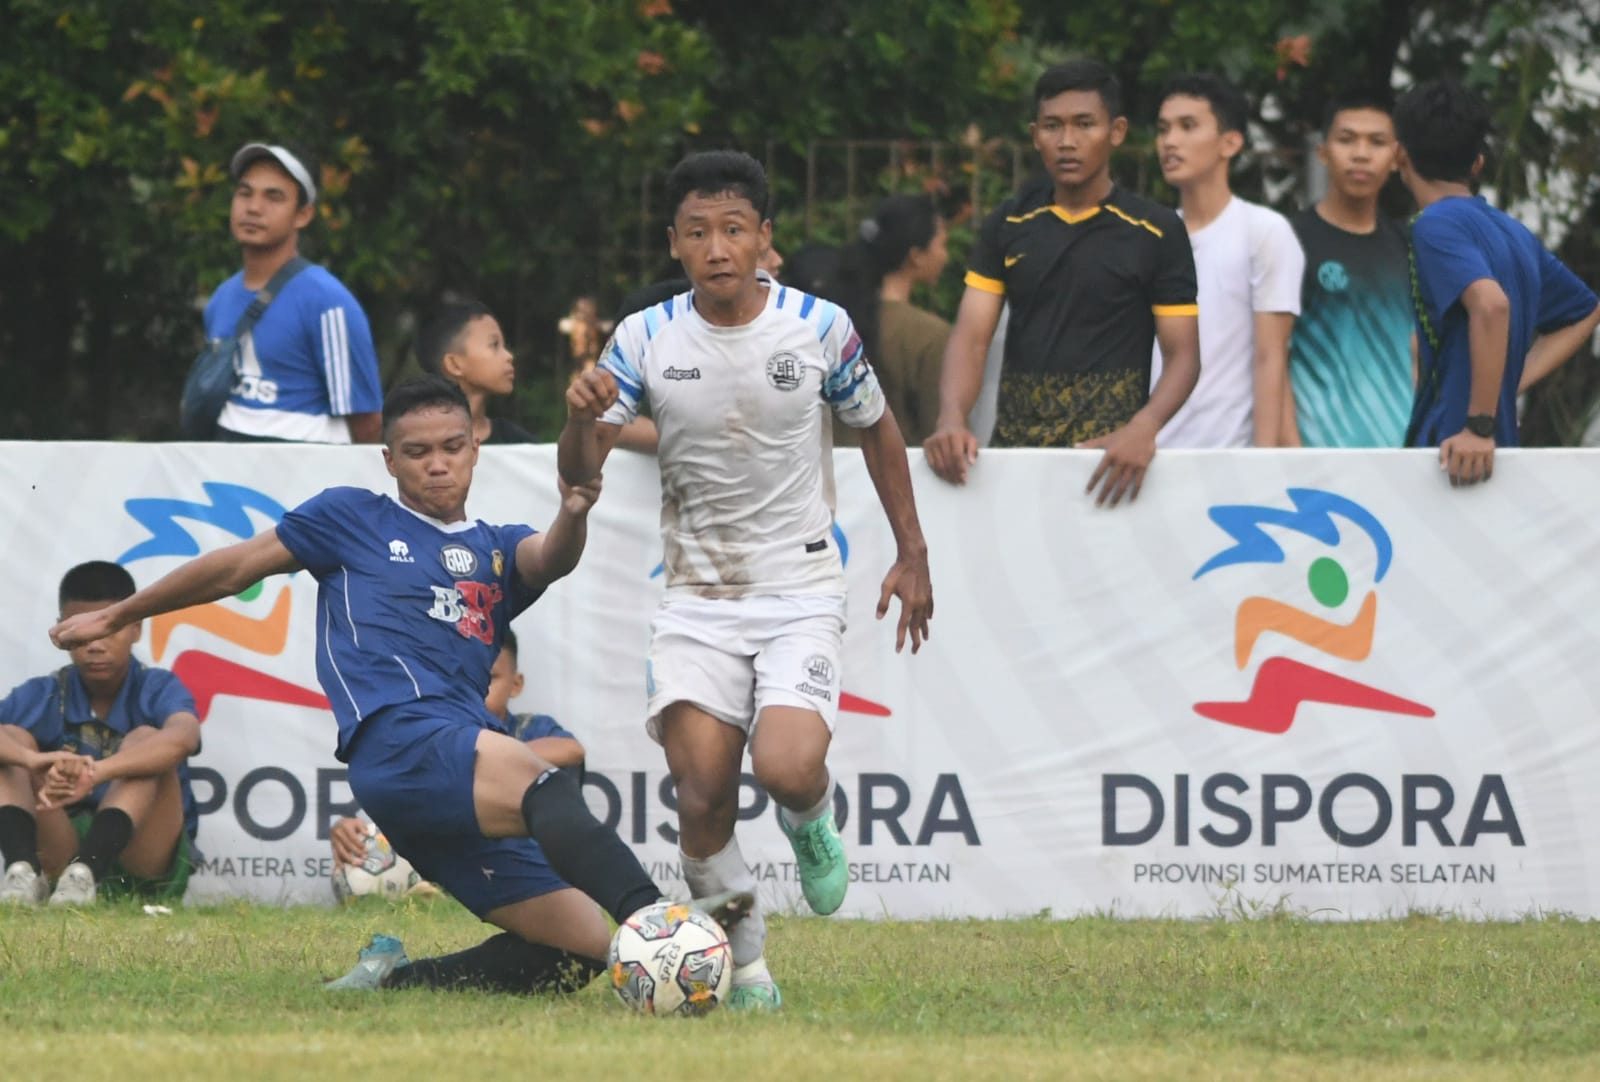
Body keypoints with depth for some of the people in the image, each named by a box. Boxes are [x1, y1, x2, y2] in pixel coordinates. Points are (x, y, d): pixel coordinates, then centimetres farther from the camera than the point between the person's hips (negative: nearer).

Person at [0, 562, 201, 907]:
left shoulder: (158, 690, -7)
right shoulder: (44, 696, 0)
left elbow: (183, 738, -32)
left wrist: (96, 772, -49)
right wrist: (32, 758, -44)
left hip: (148, 865, -2)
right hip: (60, 857, 2)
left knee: (145, 740, -23)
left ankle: (85, 871, -47)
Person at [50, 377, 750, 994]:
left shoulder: (496, 550, 26)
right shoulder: (355, 519, 18)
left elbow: (551, 559, 3)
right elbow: (236, 568, 26)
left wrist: (573, 514, -22)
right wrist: (117, 616, 32)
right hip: (398, 737, -6)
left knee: (581, 946, -7)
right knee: (541, 784, -37)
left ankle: (393, 979, -1)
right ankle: (657, 918, -62)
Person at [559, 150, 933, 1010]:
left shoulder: (820, 327, -5)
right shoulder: (646, 339, -4)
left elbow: (876, 428, 13)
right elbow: (578, 476, -4)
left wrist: (911, 554, 13)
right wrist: (581, 419, -27)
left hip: (800, 591, -1)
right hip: (695, 599, 1)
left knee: (787, 770, -24)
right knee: (701, 799, -12)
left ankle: (812, 817, 14)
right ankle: (744, 969, 8)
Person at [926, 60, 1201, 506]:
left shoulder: (1157, 232, 0)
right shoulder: (1007, 226, 9)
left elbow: (1183, 354, -1)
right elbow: (970, 337, 3)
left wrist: (1143, 428, -20)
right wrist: (952, 420, -17)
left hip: (1108, 459, -2)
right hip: (1015, 449, 2)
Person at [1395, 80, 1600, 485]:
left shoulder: (1436, 224, -9)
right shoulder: (1514, 233, 15)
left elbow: (1491, 303, -27)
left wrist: (1480, 426, -25)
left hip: (1456, 455, -8)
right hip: (1498, 447, 8)